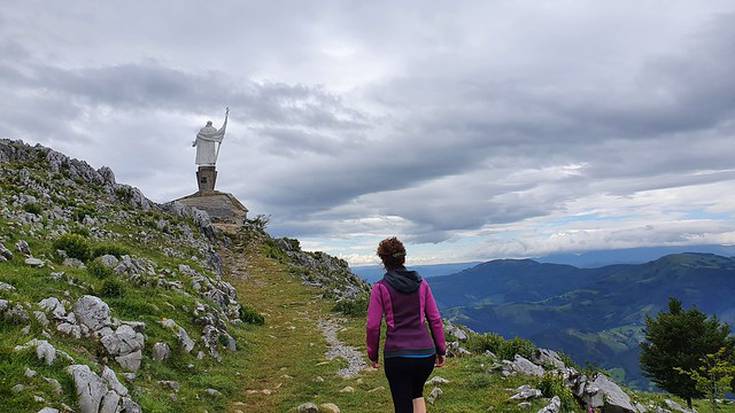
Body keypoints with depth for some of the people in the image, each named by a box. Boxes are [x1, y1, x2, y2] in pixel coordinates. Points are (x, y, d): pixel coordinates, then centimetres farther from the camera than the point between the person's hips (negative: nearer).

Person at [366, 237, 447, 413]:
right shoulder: (421, 283, 4)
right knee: (417, 393, 30)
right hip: (426, 353, 4)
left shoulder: (380, 288, -5)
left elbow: (372, 326, -5)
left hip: (397, 355, -3)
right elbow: (435, 319, 4)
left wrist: (372, 354, 8)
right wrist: (441, 350, 13)